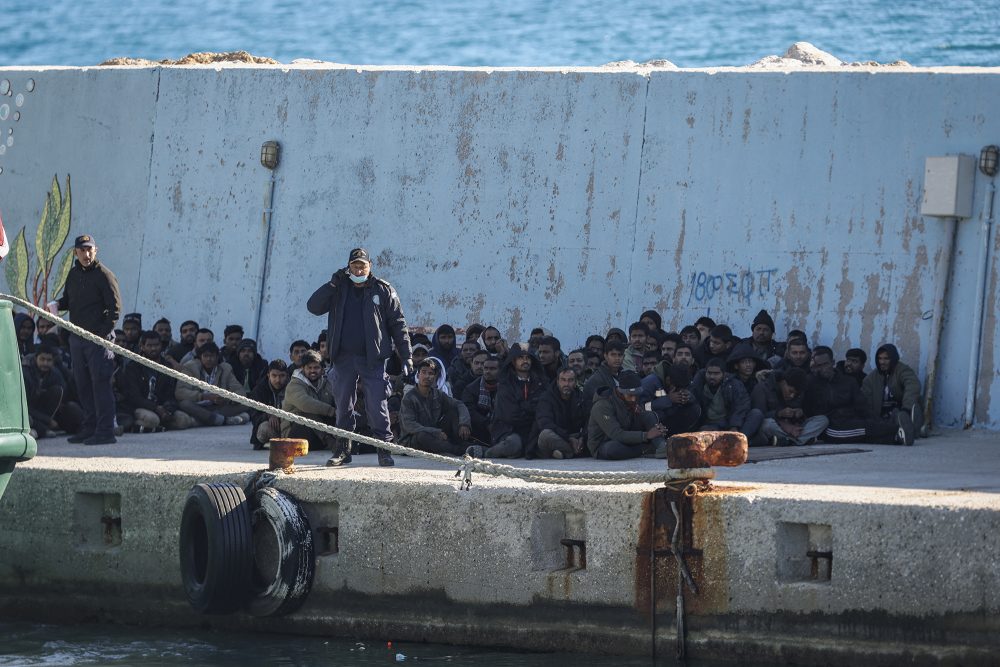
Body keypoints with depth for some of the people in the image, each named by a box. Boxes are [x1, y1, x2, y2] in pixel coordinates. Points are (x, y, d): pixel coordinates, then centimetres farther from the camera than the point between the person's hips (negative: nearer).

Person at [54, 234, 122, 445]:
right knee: (82, 384, 10)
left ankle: (105, 431, -10)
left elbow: (115, 308, -10)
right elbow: (69, 299, 23)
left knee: (100, 382, -10)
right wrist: (57, 304, 0)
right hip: (77, 338, 7)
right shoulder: (74, 274, 14)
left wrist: (103, 334, -17)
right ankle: (90, 427, 18)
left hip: (98, 338, -7)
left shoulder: (104, 275, -7)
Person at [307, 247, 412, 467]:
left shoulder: (383, 290, 3)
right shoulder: (339, 289, 10)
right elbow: (313, 307, 1)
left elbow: (398, 324, 3)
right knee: (343, 405, 7)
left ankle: (384, 448, -2)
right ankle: (342, 448, 14)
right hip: (344, 357, 3)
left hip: (372, 359, -3)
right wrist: (332, 284, -10)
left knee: (377, 405, -7)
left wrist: (405, 356, -2)